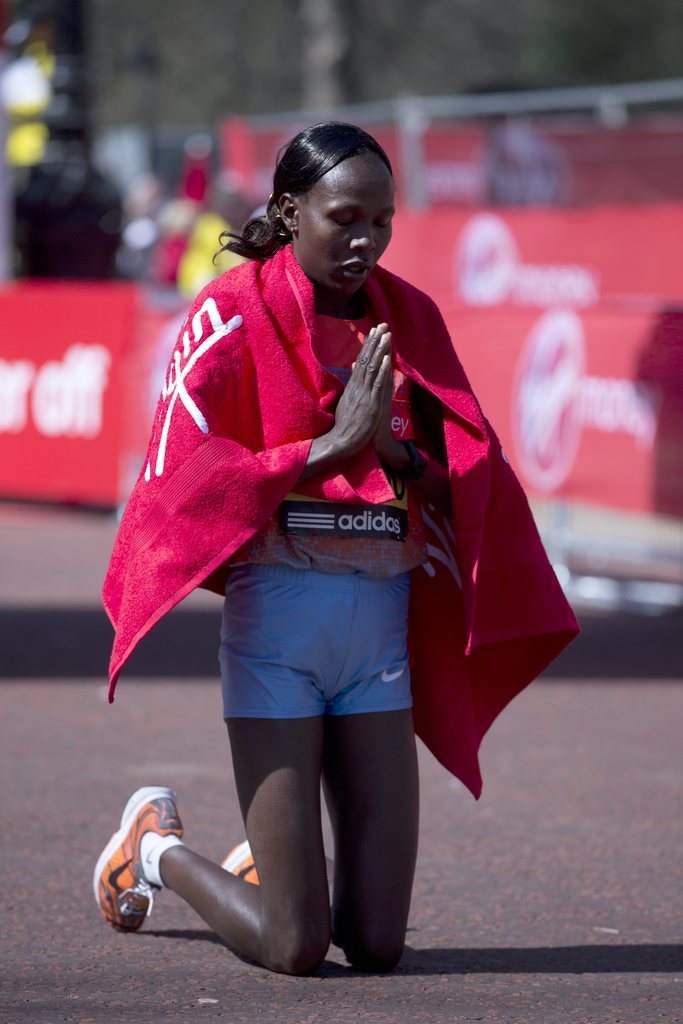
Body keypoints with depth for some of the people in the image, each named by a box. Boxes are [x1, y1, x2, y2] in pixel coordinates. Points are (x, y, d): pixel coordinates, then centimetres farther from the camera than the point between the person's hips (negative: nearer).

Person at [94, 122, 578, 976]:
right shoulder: (236, 312, -4)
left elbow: (469, 475, 7)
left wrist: (397, 451, -13)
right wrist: (329, 448, -18)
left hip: (384, 619, 5)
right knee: (294, 948, -5)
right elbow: (181, 472, -13)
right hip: (276, 615, -5)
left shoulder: (409, 319, 10)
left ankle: (267, 863, 34)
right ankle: (157, 847, 25)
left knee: (378, 945, 1)